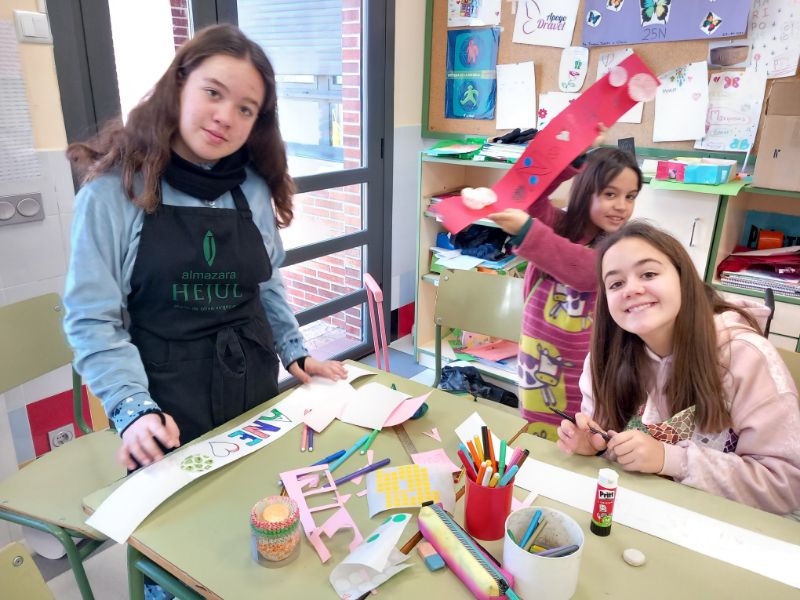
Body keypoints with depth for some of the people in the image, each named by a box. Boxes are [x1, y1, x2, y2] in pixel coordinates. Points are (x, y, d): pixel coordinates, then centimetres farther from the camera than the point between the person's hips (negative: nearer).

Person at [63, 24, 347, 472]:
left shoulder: (256, 189, 1)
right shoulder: (112, 191, -11)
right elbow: (92, 319, -11)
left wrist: (295, 352, 7)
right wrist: (134, 409, -20)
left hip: (257, 397, 4)